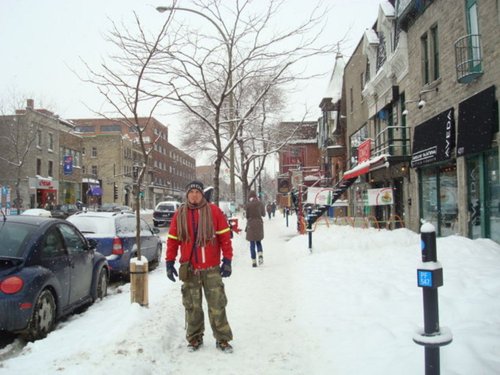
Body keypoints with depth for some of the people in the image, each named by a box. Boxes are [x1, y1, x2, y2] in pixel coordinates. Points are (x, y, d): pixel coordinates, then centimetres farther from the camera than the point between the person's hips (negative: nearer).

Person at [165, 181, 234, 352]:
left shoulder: (213, 211, -3)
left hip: (212, 268, -2)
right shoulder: (180, 214, 4)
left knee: (217, 305, 2)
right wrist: (170, 262, 4)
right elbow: (172, 240, 8)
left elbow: (225, 236, -2)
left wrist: (227, 260, -5)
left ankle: (222, 339, 15)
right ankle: (194, 338, 26)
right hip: (189, 269, 2)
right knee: (192, 306, 10)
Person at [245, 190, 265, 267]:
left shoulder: (248, 204, -9)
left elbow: (246, 216, -5)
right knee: (258, 241, 18)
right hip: (259, 224, 2)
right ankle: (260, 254, -7)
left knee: (252, 244, 5)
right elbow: (264, 214, 7)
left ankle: (254, 261, 4)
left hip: (251, 225, -2)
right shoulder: (260, 203, -2)